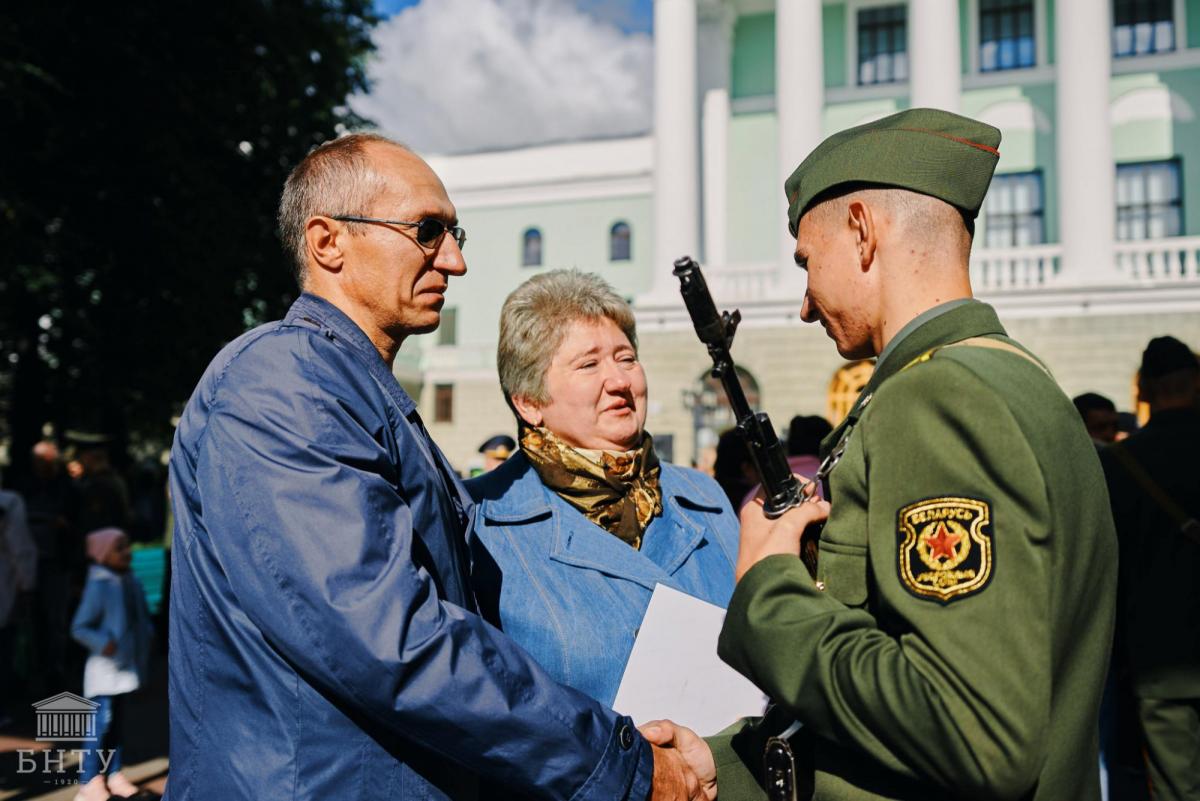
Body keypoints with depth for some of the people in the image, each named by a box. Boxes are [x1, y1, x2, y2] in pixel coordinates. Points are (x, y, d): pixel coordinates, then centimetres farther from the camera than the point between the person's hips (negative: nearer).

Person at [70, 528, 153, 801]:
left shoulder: (130, 582, 6)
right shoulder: (99, 586, -16)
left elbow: (141, 617, 19)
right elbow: (79, 627, -16)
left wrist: (146, 635, 3)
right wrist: (103, 644, -26)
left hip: (127, 665, 8)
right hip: (105, 668, -8)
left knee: (117, 721, 16)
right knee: (102, 721, -7)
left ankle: (113, 773, 26)